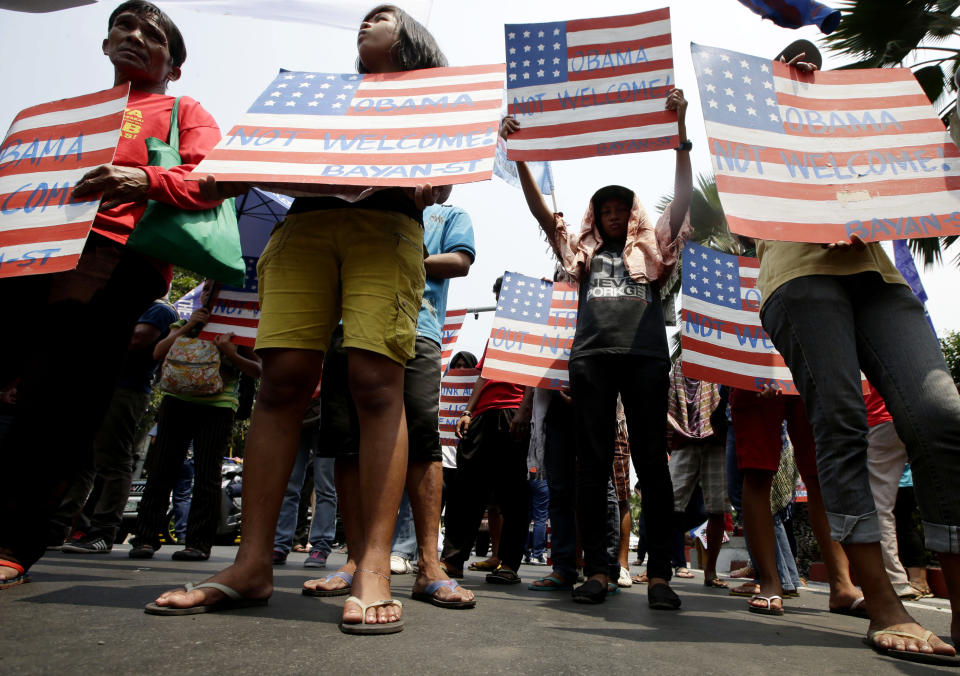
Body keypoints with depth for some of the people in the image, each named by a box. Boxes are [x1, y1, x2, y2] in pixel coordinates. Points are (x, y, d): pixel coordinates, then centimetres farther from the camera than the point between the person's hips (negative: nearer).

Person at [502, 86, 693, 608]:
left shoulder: (652, 250, 20)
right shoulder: (583, 251, 24)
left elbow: (683, 198, 10)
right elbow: (540, 210, 16)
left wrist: (680, 133, 1)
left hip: (645, 355, -1)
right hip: (591, 355, 1)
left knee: (651, 460, -4)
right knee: (593, 461, -1)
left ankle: (660, 573, 0)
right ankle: (596, 569, 4)